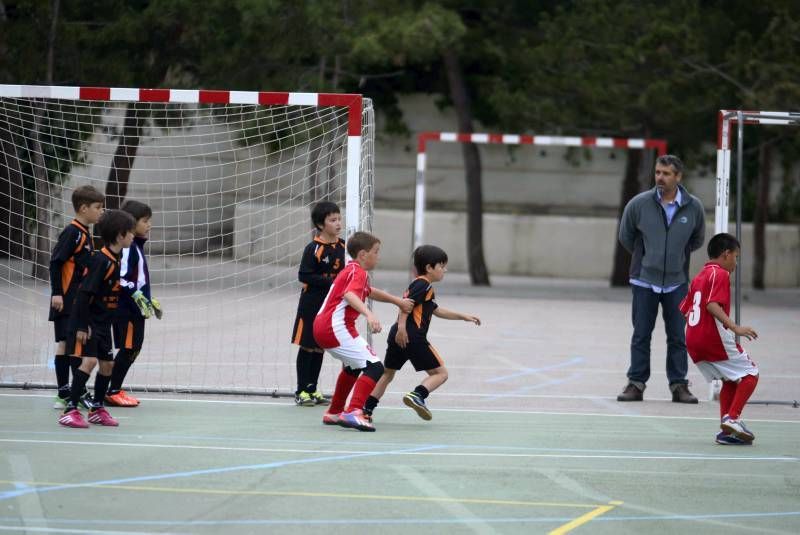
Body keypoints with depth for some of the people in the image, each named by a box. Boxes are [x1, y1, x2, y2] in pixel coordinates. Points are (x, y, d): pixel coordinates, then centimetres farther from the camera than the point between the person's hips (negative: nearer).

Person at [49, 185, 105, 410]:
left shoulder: (85, 234, 14)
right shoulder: (72, 232, -13)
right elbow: (56, 262, -17)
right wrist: (57, 293, -21)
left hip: (81, 301, 9)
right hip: (66, 301, -9)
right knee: (65, 342, -7)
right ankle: (64, 394, -5)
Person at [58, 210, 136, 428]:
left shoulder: (115, 261, 8)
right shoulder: (101, 260, -20)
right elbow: (85, 293, -22)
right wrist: (81, 326, -23)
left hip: (102, 323, 9)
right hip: (87, 322, -9)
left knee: (107, 363, 13)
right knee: (89, 360, -19)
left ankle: (97, 409, 27)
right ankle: (70, 410, -18)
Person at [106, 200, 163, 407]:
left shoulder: (137, 246, 16)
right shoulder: (127, 247, -15)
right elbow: (122, 279, -22)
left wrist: (150, 300, 28)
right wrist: (139, 298, -25)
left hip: (136, 309, 10)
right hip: (126, 308, -10)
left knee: (133, 349, 11)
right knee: (128, 349, -7)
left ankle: (116, 390, 16)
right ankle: (113, 392, -2)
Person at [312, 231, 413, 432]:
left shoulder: (350, 270, 22)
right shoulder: (358, 273, -9)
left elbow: (370, 292, 39)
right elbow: (350, 295, -30)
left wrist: (398, 301, 36)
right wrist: (369, 314, -44)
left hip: (322, 326, 10)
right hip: (337, 327, -10)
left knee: (352, 366, 32)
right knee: (375, 367, -16)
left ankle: (334, 413, 40)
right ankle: (352, 413, -31)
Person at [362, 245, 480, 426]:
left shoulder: (420, 285, 26)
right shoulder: (423, 285, -6)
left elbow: (437, 310, 36)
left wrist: (462, 316, 38)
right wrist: (402, 327, -29)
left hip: (398, 336, 9)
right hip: (412, 336, -9)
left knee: (387, 374, 16)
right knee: (440, 373, -1)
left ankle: (366, 409, 11)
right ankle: (417, 395, -21)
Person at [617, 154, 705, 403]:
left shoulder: (694, 207, -4)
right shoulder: (639, 204, -7)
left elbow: (697, 240, 15)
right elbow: (625, 237, 10)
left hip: (677, 282, 1)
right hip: (644, 280, -1)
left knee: (678, 337, 4)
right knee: (641, 336, 3)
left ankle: (679, 385, 10)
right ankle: (636, 383, 9)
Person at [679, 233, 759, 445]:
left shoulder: (699, 277, 20)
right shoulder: (720, 274, -6)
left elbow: (685, 310, 21)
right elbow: (712, 305, -20)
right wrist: (736, 328, -26)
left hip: (693, 341, 8)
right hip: (714, 338, -8)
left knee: (731, 380, 18)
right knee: (750, 375, 1)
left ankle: (726, 429, 10)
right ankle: (732, 418, -13)